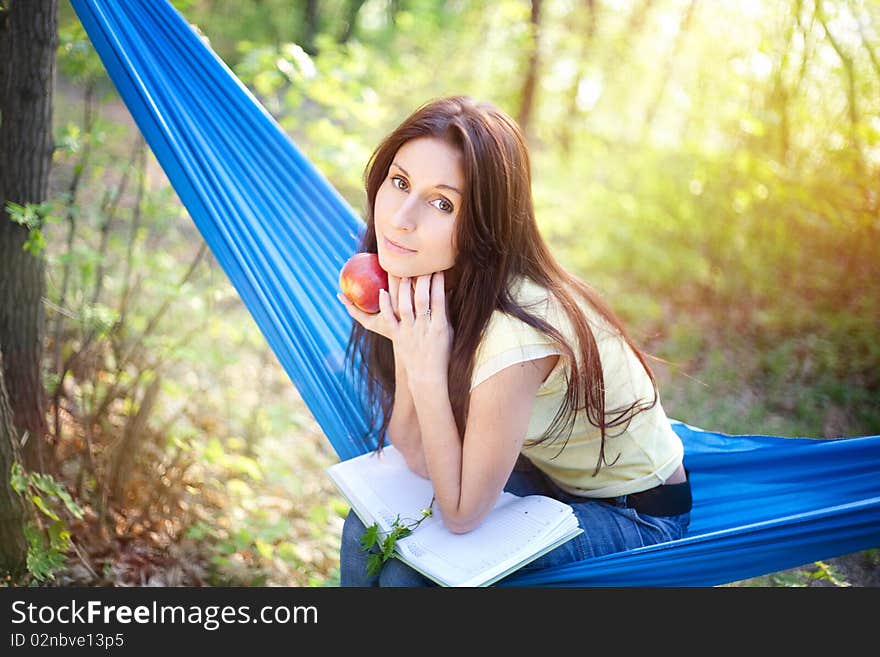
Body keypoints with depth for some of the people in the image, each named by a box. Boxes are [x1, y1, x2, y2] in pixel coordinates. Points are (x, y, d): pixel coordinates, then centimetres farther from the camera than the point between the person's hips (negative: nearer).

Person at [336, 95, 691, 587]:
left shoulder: (514, 334, -36)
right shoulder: (422, 281, -13)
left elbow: (461, 513, -24)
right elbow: (418, 456, -9)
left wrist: (427, 370, -32)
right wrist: (403, 342, -23)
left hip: (635, 514, -6)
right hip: (541, 473, 7)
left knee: (408, 572, -20)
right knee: (369, 531, -9)